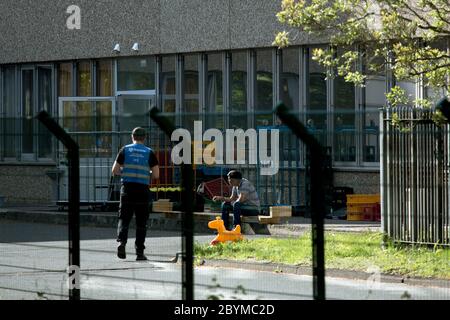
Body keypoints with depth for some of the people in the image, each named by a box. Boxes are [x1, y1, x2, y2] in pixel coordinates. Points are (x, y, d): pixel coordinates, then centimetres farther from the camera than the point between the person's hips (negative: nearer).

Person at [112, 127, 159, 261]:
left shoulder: (125, 150, 4)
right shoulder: (149, 153, 3)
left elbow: (115, 170, 3)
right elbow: (156, 175, -1)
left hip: (127, 189, 0)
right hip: (143, 190, 0)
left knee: (124, 219, 5)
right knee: (141, 223, 6)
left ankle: (122, 241, -19)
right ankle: (139, 252, 5)